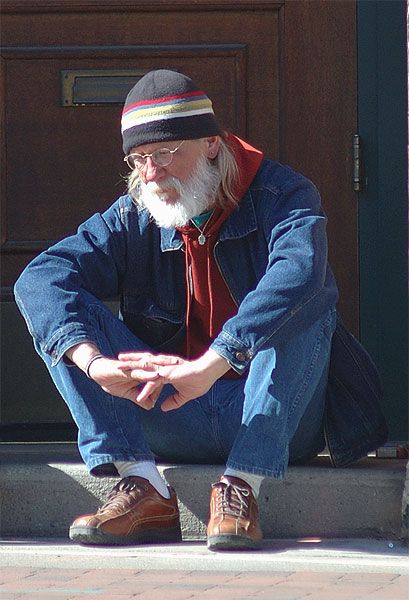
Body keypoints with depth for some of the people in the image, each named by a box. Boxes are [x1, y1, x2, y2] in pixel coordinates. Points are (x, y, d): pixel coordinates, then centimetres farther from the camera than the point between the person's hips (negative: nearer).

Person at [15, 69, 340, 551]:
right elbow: (40, 277, -14)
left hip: (275, 421, -3)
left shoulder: (280, 195, -8)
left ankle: (241, 487, -32)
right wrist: (95, 363, -34)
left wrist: (209, 366, -43)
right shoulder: (133, 219, 3)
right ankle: (145, 490, -27)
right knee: (62, 316, -12)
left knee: (303, 307, -29)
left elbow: (298, 274, -31)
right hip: (174, 426, 3)